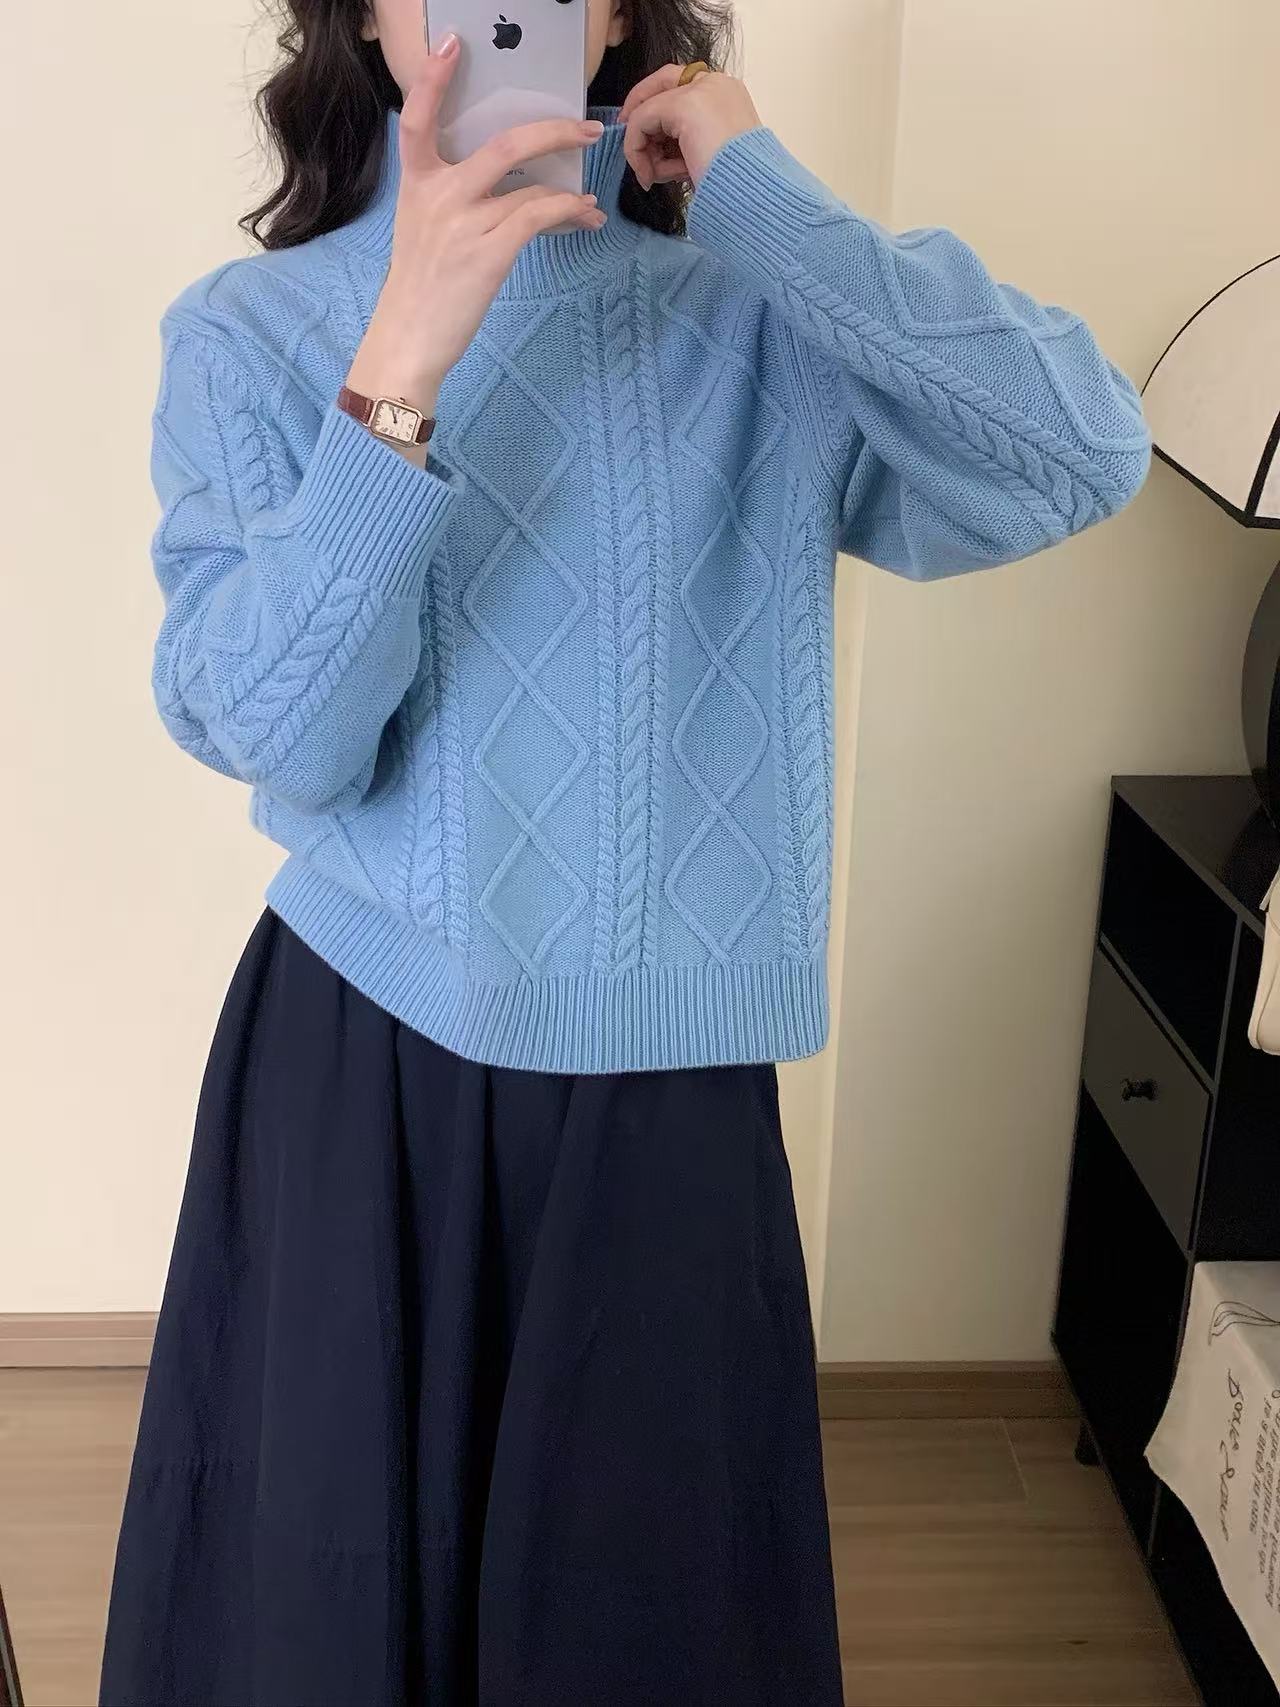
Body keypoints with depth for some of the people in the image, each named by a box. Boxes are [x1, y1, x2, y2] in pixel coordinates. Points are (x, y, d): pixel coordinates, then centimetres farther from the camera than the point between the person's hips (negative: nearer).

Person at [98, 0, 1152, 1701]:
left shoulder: (759, 313, -3)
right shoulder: (252, 331, -4)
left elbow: (1086, 458, -17)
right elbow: (275, 732, -15)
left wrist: (767, 198, -16)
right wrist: (400, 366, -24)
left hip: (667, 1076, 1)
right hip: (362, 1065, 0)